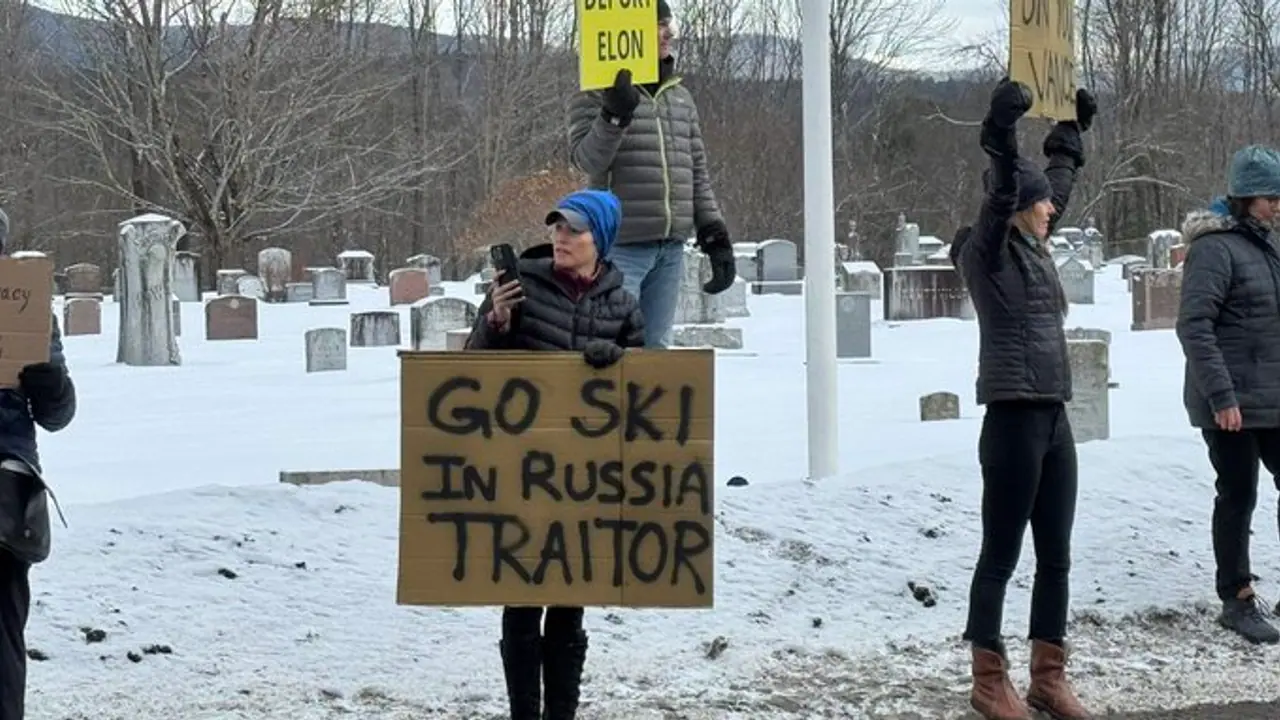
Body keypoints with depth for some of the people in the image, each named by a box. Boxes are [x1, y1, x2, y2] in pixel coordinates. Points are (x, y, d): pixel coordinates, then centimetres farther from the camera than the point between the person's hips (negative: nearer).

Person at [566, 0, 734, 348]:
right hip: (622, 246, -6)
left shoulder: (681, 97, 17)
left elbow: (698, 173, 18)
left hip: (671, 248, 6)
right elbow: (588, 160, -13)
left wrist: (715, 236, 11)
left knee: (656, 346, 8)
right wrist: (615, 114, -28)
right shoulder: (596, 95, -1)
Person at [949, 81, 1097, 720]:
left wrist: (1072, 130, 39)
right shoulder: (987, 253, -7)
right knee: (1000, 557, -1)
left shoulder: (1034, 249, 14)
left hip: (1054, 420, 8)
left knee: (1055, 558, 11)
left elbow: (1058, 182, 30)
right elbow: (1001, 195, -26)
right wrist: (1001, 140, -38)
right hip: (1013, 420, -8)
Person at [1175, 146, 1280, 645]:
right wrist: (1222, 396, -23)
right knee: (1238, 496, 0)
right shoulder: (1215, 247, -14)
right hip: (1232, 404, -8)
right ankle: (1237, 601, 10)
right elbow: (1194, 327, -20)